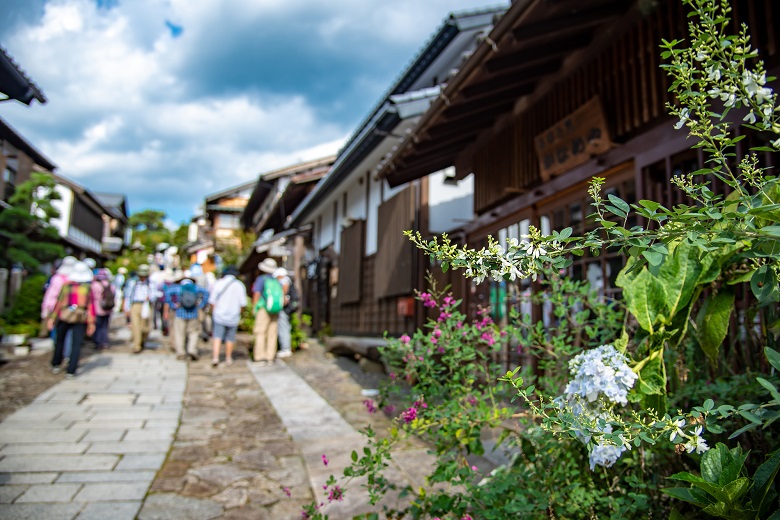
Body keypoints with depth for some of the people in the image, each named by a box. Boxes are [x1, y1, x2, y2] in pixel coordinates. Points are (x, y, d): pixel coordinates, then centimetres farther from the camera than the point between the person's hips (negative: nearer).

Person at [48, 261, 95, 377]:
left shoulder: (66, 285, -2)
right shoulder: (88, 288, -4)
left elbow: (59, 303, -2)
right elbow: (91, 306, -6)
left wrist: (52, 318, 4)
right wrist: (91, 323, -2)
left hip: (64, 317, 2)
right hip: (80, 319, -2)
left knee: (60, 341, 21)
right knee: (76, 345, 2)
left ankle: (55, 365, 32)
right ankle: (71, 371, -3)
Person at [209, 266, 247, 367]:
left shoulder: (218, 283, -2)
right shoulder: (240, 285, -2)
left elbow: (212, 301, -1)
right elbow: (243, 303, -4)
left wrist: (214, 311, 13)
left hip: (219, 315, 0)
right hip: (233, 317, 1)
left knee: (217, 336, 0)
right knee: (230, 338, 12)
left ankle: (215, 357, -14)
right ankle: (228, 358, 21)